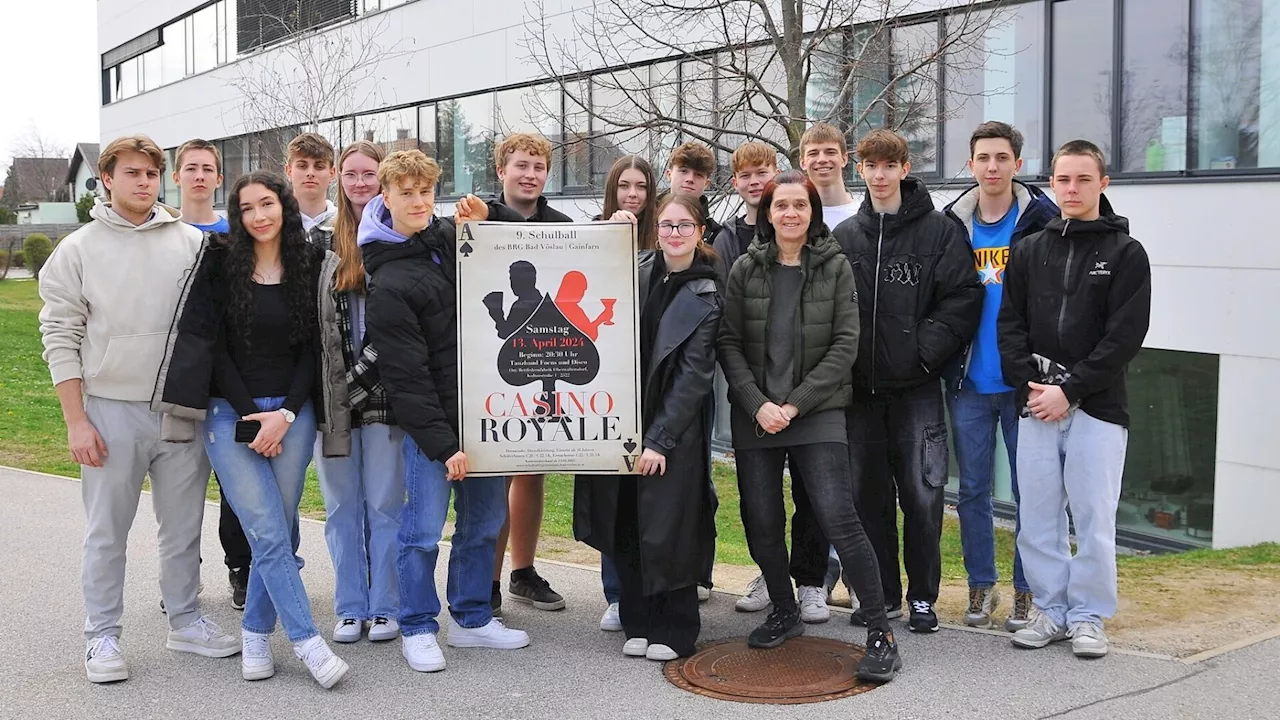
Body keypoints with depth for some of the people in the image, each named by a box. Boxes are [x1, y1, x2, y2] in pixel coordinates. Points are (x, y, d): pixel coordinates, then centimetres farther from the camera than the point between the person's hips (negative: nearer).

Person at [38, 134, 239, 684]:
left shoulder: (191, 243, 5)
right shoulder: (78, 250, 1)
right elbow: (61, 338, -1)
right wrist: (76, 421, -7)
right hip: (111, 411, -2)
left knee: (183, 526, 10)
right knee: (106, 532, 4)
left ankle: (185, 621, 25)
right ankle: (103, 637, 16)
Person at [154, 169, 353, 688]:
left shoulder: (312, 266, 4)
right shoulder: (220, 264, 1)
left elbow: (314, 348, 3)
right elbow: (211, 345, -2)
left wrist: (285, 415, -7)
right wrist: (252, 416, -8)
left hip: (292, 414, 2)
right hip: (231, 415, -2)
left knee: (279, 530, 2)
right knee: (268, 533, -9)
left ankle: (256, 634, 17)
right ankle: (308, 642, -7)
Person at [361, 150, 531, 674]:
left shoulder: (451, 236, 7)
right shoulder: (388, 283, -12)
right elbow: (406, 375, -15)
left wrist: (490, 215, 2)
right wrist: (442, 443, -17)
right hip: (430, 419, -6)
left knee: (485, 519, 13)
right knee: (423, 528, -1)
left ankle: (472, 618, 27)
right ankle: (417, 628, 16)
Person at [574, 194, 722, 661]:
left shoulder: (706, 297, -5)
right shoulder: (633, 270, 5)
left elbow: (694, 376, -9)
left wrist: (659, 439, -14)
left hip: (673, 429, -4)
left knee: (666, 531, -1)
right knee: (625, 527, 8)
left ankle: (674, 630, 14)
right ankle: (638, 623, 22)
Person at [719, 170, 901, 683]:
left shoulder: (835, 268, 1)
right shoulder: (745, 270, 4)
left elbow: (845, 344, -5)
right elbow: (729, 344, 2)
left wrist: (795, 403, -12)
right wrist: (758, 405, -11)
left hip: (817, 413, -3)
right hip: (754, 415, 3)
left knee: (838, 518, -12)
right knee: (761, 522, 8)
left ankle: (881, 635, -6)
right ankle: (784, 614, 30)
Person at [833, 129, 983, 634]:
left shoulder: (939, 230, 0)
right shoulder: (843, 236, 10)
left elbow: (962, 300, -6)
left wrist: (924, 352, -13)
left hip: (916, 387, -3)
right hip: (860, 388, 3)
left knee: (922, 494, -3)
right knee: (868, 493, 9)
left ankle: (923, 596, 11)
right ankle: (882, 590, 22)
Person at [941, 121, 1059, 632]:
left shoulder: (1041, 218, -3)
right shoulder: (950, 223, 6)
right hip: (968, 382, 3)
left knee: (1030, 490, 5)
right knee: (973, 489, 10)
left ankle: (1026, 591, 17)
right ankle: (981, 586, 23)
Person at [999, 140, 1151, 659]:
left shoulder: (1125, 253, 2)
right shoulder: (1029, 250, 12)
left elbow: (1126, 335, -7)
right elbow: (1010, 324, 8)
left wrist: (1069, 390, -13)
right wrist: (1030, 385, -7)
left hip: (1096, 406, -3)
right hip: (1036, 405, 3)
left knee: (1093, 515, 0)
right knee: (1038, 515, 6)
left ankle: (1089, 616, 12)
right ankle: (1051, 610, 18)